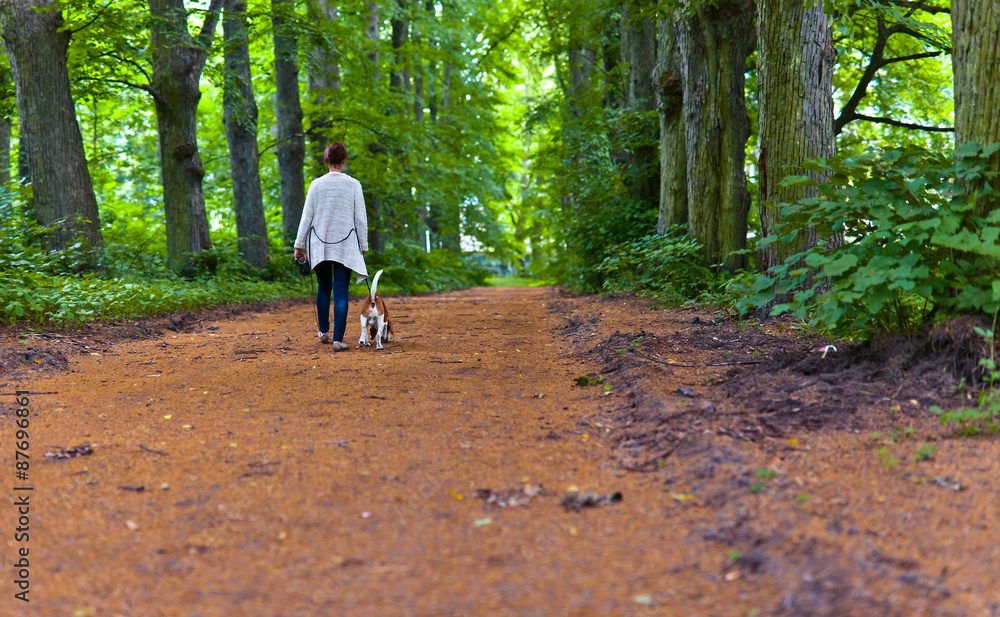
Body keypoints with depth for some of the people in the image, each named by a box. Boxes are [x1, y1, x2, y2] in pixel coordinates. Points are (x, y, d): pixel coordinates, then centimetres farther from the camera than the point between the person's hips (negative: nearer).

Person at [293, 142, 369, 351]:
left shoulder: (316, 184, 0)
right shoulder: (353, 185, -3)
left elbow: (307, 216, 2)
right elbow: (360, 218, -2)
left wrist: (299, 245, 8)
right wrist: (363, 246, 6)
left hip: (320, 244, 2)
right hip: (345, 244, -2)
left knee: (323, 287, 18)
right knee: (341, 291, -2)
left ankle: (323, 332, 29)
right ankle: (338, 339, -8)